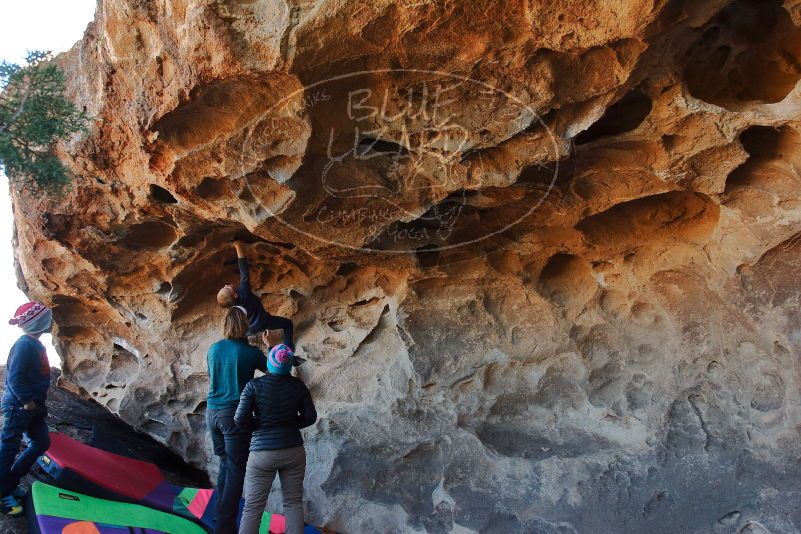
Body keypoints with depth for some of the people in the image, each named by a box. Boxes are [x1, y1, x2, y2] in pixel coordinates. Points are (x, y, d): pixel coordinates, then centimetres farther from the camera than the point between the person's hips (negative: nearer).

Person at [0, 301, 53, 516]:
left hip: (33, 406, 10)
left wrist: (38, 402, 16)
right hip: (18, 406, -10)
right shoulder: (25, 344, -18)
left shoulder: (36, 345, 12)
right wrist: (27, 401, -20)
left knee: (42, 442, 14)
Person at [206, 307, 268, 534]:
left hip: (213, 412, 6)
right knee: (235, 471, 0)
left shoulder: (213, 349, 5)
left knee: (225, 464, 19)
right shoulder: (250, 352, -10)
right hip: (235, 413, -6)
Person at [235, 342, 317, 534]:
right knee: (293, 502, 11)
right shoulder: (298, 385, -2)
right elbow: (310, 417, 2)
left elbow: (240, 419, -11)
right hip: (293, 451, 2)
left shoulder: (254, 385, -9)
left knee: (253, 507, 4)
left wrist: (259, 424, 6)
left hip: (263, 453, -2)